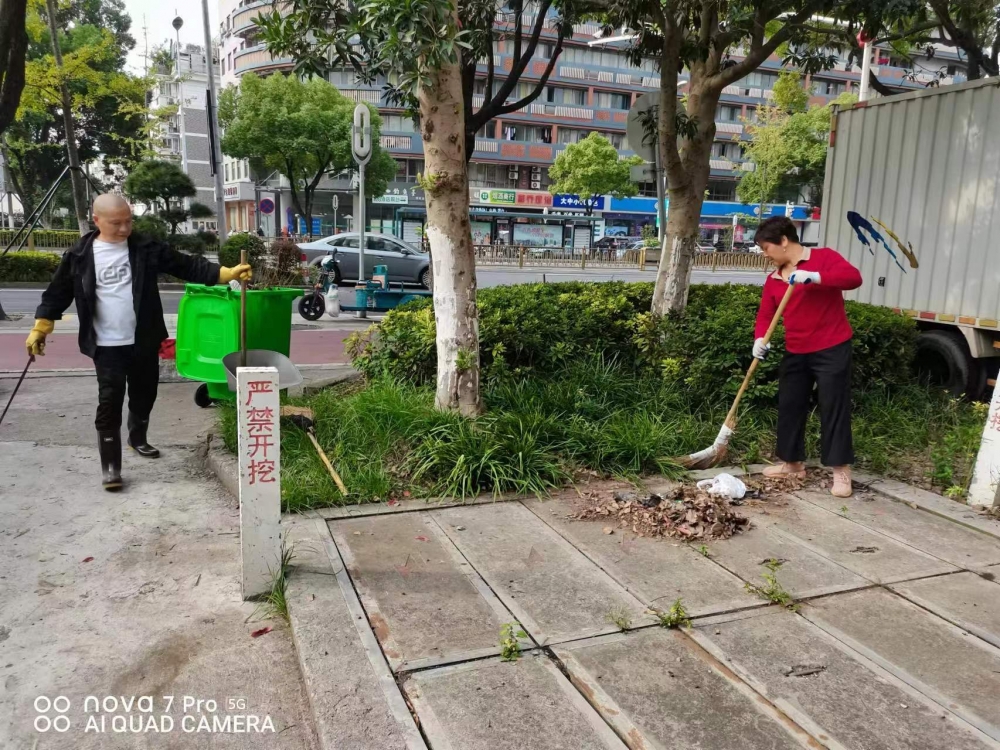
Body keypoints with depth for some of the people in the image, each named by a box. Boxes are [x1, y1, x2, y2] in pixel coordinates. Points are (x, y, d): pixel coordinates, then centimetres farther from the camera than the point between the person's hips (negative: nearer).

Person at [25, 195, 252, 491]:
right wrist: (40, 328, 1)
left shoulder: (146, 248, -2)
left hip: (144, 342, 3)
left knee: (144, 395, 17)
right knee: (110, 403, -4)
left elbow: (187, 266, -5)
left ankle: (138, 439, 42)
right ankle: (110, 466, 3)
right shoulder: (79, 255, -4)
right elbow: (58, 293, 4)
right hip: (107, 346, -3)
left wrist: (227, 273, -14)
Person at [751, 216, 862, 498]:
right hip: (796, 353, 6)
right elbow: (765, 314, 4)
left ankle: (841, 471, 5)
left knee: (834, 408, -3)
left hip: (831, 349, -6)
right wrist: (761, 338, -15)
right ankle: (793, 463, 25)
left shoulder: (823, 257, -7)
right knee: (789, 406, 10)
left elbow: (853, 277, -21)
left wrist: (815, 276, -33)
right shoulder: (773, 279, 9)